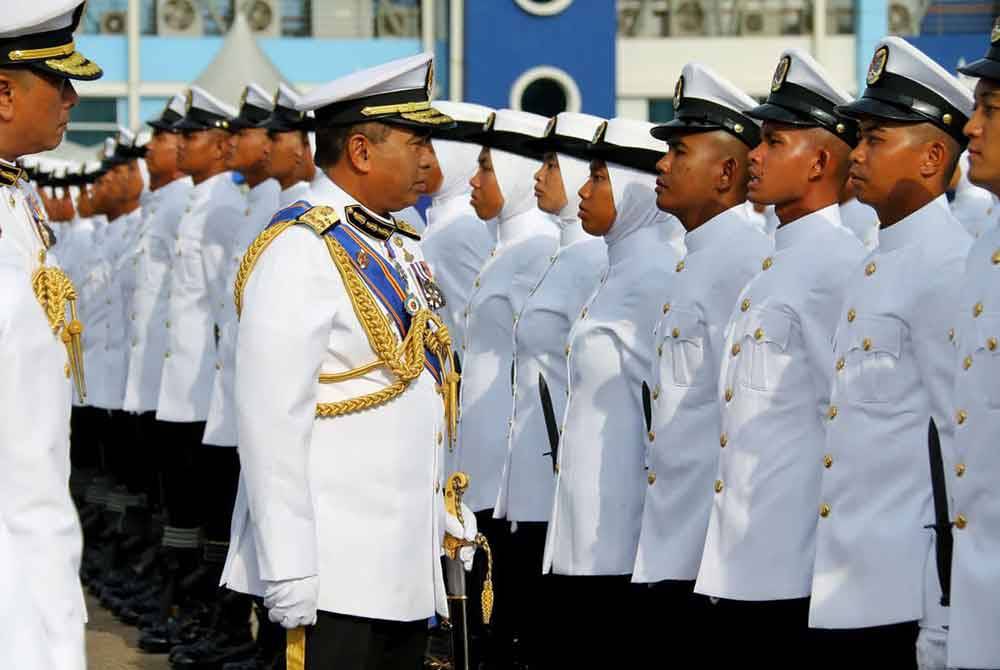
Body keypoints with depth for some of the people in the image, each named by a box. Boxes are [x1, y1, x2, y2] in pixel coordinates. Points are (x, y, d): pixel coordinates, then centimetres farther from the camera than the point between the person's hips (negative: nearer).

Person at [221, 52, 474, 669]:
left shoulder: (402, 250, 15)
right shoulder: (300, 253, -13)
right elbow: (273, 425, -18)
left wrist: (447, 524, 15)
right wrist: (291, 581, -20)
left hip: (410, 571, 8)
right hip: (335, 575, -8)